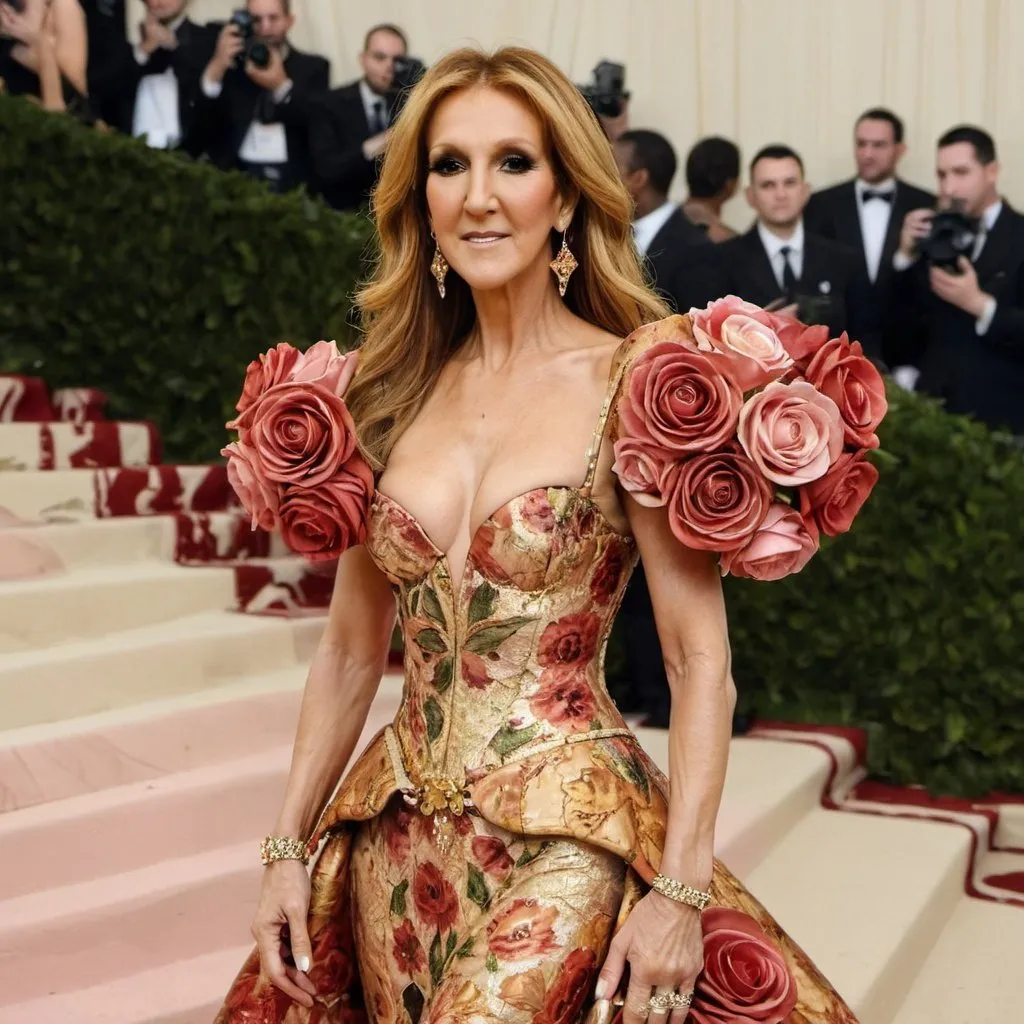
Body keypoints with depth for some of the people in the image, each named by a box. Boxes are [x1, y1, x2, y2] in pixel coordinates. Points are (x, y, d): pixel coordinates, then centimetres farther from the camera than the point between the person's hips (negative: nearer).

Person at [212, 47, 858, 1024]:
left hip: (567, 835, -5)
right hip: (402, 834, 5)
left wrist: (680, 888, -15)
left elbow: (701, 663, -10)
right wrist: (287, 848, 7)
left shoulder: (632, 381, -10)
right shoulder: (397, 391, 4)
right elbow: (352, 648, 9)